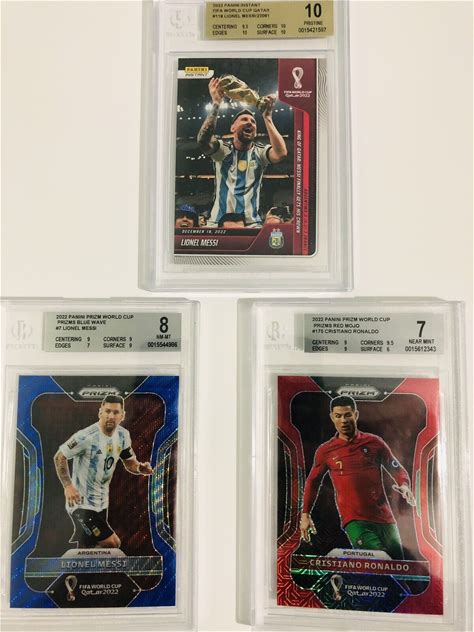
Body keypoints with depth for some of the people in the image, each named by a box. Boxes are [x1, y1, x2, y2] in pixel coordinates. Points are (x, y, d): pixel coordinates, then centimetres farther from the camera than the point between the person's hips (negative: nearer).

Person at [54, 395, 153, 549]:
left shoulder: (123, 435, 0)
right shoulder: (86, 436, -22)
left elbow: (129, 462, 11)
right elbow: (59, 457, -12)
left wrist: (141, 468, -11)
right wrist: (68, 486, -21)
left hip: (101, 504, 7)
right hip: (81, 504, -7)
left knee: (84, 550, 19)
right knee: (113, 543, -14)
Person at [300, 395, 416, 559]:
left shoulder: (374, 442, 4)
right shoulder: (325, 451, 3)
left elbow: (397, 469, 12)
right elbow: (313, 481, 16)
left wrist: (404, 485, -10)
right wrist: (305, 514, 13)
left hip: (384, 518, 3)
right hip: (354, 521, -2)